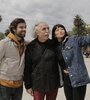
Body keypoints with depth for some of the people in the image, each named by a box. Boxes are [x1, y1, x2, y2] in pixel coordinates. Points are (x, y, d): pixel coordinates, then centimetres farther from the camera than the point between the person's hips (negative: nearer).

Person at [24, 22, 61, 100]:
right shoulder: (31, 47, -5)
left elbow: (59, 61, 7)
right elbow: (27, 68, -2)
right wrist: (28, 86, -2)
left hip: (53, 84, 2)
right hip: (38, 85, -2)